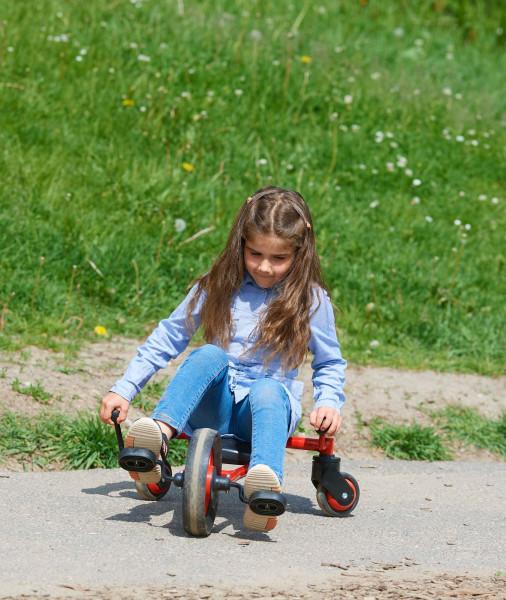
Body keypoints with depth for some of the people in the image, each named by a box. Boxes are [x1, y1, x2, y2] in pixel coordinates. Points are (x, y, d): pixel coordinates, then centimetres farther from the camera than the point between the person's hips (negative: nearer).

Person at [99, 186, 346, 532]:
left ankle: (266, 486, -64)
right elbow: (168, 338, 12)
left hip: (270, 402, -2)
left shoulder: (311, 300, 3)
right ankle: (159, 432, -50)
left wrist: (329, 403, -8)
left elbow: (329, 364, 13)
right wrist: (124, 390, 5)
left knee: (267, 390, -38)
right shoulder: (220, 287, 7)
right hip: (213, 406, 2)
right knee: (209, 355, -30)